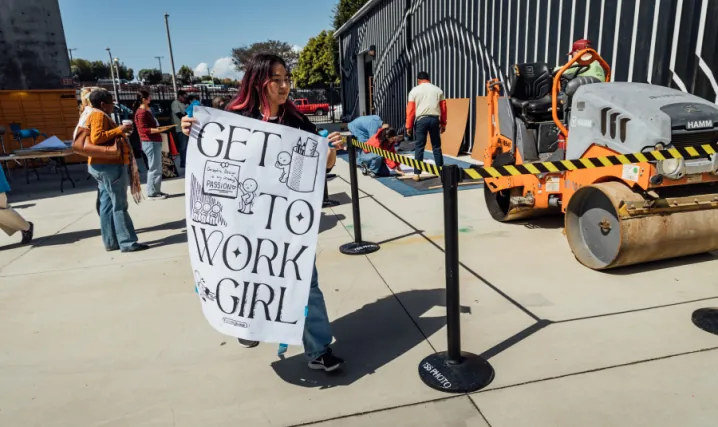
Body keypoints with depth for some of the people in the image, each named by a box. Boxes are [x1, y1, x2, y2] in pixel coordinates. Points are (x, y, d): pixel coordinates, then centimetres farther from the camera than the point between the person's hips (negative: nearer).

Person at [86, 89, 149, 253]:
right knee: (119, 205, -10)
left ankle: (111, 241, 14)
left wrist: (119, 132, 15)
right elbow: (96, 138, -23)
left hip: (105, 165, 11)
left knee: (107, 205, 10)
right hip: (109, 165, -11)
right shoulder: (99, 115, -10)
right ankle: (127, 242, -8)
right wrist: (118, 130, -20)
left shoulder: (99, 115, 22)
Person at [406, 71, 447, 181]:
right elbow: (443, 108, 12)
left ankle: (417, 173, -2)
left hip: (421, 119, -2)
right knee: (436, 146, 9)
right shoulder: (438, 90, 12)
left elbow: (410, 109, 2)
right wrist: (443, 124, 20)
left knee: (419, 147, 1)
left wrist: (409, 126, 6)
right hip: (434, 119, 2)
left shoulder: (414, 91, 6)